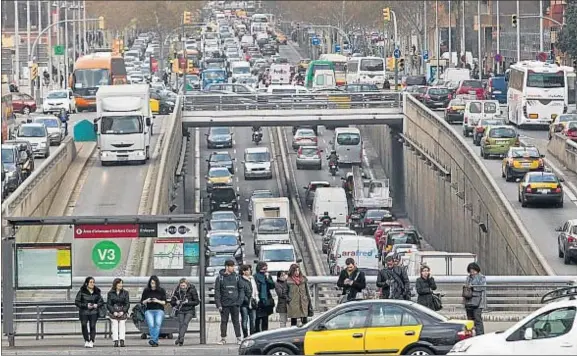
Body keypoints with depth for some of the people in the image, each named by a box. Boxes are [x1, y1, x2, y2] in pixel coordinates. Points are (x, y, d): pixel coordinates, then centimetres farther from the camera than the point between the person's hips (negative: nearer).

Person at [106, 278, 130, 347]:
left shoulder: (125, 293, 8)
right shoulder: (110, 293, 6)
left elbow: (127, 304, 5)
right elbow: (108, 304, 3)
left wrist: (122, 312, -9)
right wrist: (114, 312, -10)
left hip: (123, 312, 1)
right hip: (113, 312, 0)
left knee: (122, 324, -11)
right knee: (114, 325, -11)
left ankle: (122, 341, -17)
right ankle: (115, 341, -17)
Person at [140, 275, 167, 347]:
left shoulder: (161, 291, 5)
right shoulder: (146, 291, 8)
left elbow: (164, 302, 5)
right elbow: (142, 302, 13)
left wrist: (158, 301, -12)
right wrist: (146, 301, -8)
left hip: (159, 310, -1)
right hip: (149, 311, 1)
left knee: (158, 323, -28)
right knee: (151, 325, -25)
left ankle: (153, 340, -34)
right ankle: (155, 341, -23)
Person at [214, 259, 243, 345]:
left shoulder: (236, 277, 5)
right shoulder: (220, 278, -1)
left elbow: (241, 289, 10)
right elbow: (217, 292, -1)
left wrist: (240, 300, -2)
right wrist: (218, 304, -7)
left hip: (235, 304, 1)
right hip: (224, 304, -1)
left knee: (236, 321, 3)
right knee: (224, 321, 3)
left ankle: (238, 338, 7)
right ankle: (223, 338, 9)